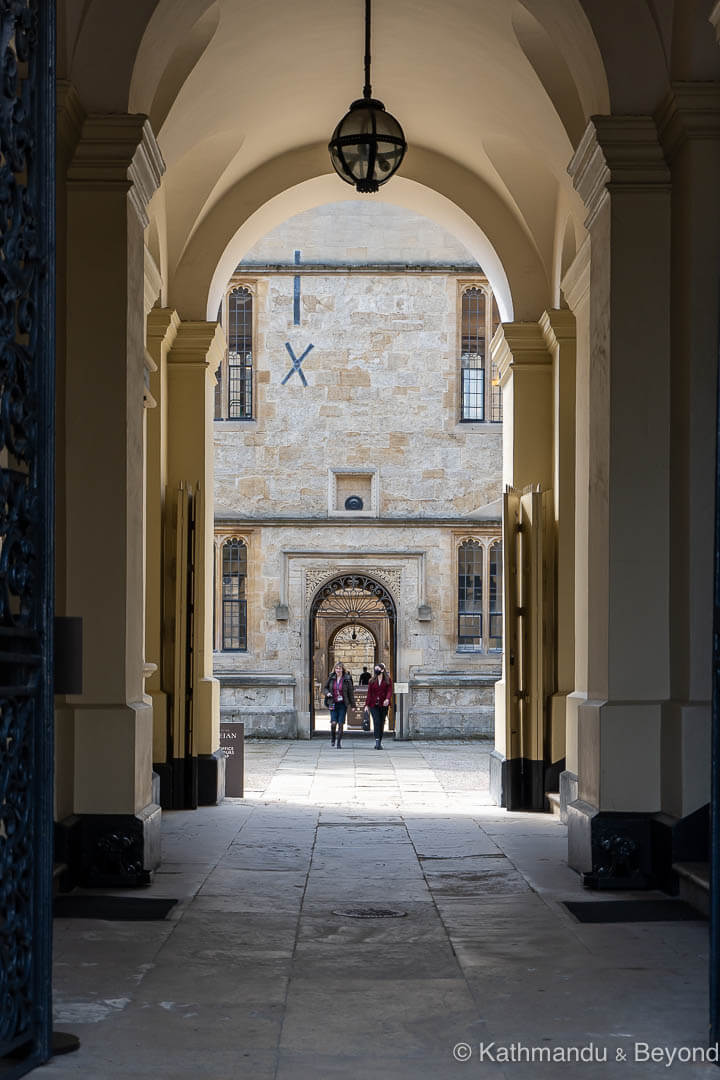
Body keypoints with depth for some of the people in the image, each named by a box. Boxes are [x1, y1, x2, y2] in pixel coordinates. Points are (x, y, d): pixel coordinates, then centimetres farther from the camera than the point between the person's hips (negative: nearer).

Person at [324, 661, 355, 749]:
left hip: (343, 704, -1)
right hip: (333, 704, 1)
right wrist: (327, 693, -7)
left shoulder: (346, 679, -2)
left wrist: (353, 705, -2)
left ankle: (339, 743, 9)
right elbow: (326, 688, 16)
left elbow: (351, 693, 1)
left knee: (340, 724, -2)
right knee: (333, 723, -10)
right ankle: (332, 739, 16)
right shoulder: (331, 678, 3)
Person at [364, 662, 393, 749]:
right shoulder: (372, 681, 9)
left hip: (383, 705, 0)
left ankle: (379, 743, 16)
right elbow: (369, 693, 9)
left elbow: (389, 691, -5)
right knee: (376, 722, -15)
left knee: (381, 723, 5)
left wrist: (387, 699, -24)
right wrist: (367, 705, 2)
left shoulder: (388, 680, 5)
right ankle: (377, 741, -25)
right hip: (374, 705, 0)